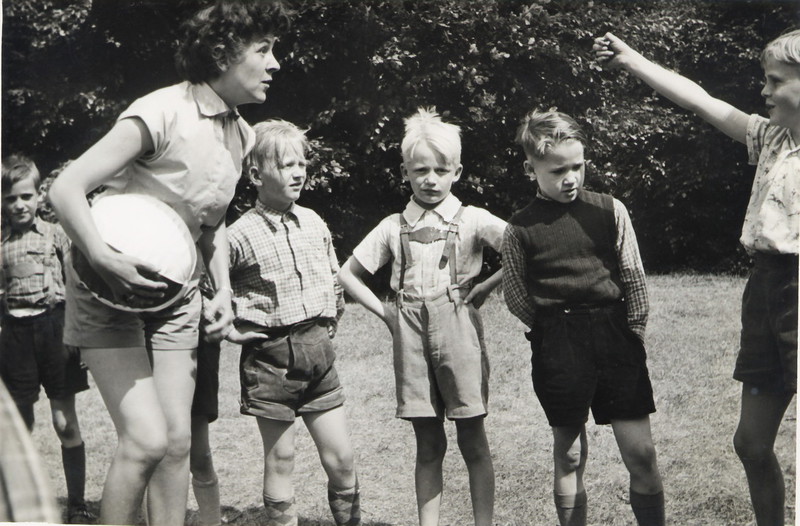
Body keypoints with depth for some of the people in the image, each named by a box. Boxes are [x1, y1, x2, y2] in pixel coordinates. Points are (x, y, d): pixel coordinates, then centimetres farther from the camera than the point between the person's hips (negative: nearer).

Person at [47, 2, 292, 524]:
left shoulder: (241, 134, 4)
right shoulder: (163, 114, -21)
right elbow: (67, 187, -25)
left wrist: (223, 289, 6)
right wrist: (104, 259, -38)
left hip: (175, 293, 7)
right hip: (111, 292, -7)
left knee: (178, 441, 4)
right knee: (147, 438, -15)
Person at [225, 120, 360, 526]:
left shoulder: (314, 223, 8)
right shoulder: (241, 235, -10)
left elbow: (333, 276, 21)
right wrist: (230, 329, -9)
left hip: (318, 351, 5)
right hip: (271, 355, -5)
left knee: (341, 458, 6)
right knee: (280, 458, 4)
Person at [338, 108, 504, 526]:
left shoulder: (472, 220, 1)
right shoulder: (393, 227, 9)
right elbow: (347, 275, 16)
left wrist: (484, 288, -5)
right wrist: (384, 312, 7)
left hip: (458, 331, -2)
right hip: (411, 334, 2)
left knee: (472, 441, 3)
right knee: (428, 444, 8)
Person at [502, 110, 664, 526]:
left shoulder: (609, 211, 4)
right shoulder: (520, 229, -1)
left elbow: (634, 277, 9)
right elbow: (515, 297, 8)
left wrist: (635, 331, 5)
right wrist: (552, 330, 4)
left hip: (615, 335, 1)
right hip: (557, 349, -1)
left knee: (640, 452, -2)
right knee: (569, 455, 8)